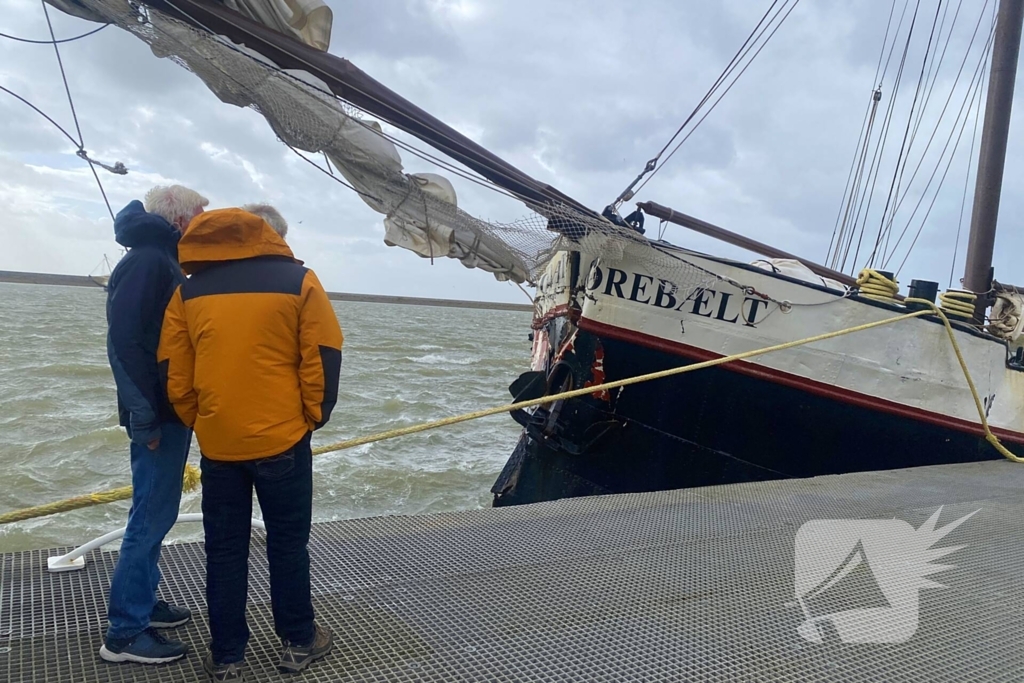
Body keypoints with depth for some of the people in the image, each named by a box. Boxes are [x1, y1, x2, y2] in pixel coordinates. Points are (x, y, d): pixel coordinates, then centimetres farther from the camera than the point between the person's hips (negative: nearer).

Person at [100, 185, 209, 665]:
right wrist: (145, 418, -22)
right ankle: (125, 633, 5)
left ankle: (142, 603, 29)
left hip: (171, 411, 10)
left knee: (155, 514, 17)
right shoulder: (147, 260, -16)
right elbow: (124, 341, -24)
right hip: (158, 416, -10)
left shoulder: (164, 261, 16)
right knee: (153, 516, -5)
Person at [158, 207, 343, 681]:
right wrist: (314, 416, 6)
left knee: (224, 549, 13)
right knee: (288, 542, 12)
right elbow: (322, 362, -7)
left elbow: (174, 376, 3)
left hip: (216, 443, 2)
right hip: (282, 439, -1)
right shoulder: (299, 281, -5)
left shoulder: (188, 292, 1)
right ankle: (299, 643, 24)